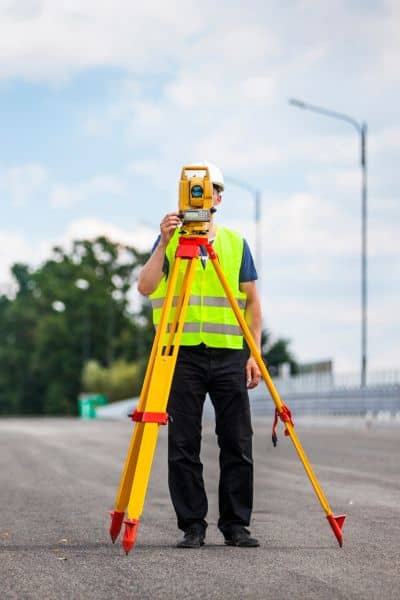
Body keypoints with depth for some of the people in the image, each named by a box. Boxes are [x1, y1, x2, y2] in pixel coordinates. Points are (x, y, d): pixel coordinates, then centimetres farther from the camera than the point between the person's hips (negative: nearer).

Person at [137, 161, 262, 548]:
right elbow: (145, 287, -6)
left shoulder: (236, 244, 12)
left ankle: (236, 524, 9)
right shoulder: (169, 242, 7)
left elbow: (251, 301, 12)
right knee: (183, 445, -1)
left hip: (229, 356, 1)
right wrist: (164, 243, -17)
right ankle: (192, 526, 7)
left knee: (237, 443, 0)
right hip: (182, 355, -1)